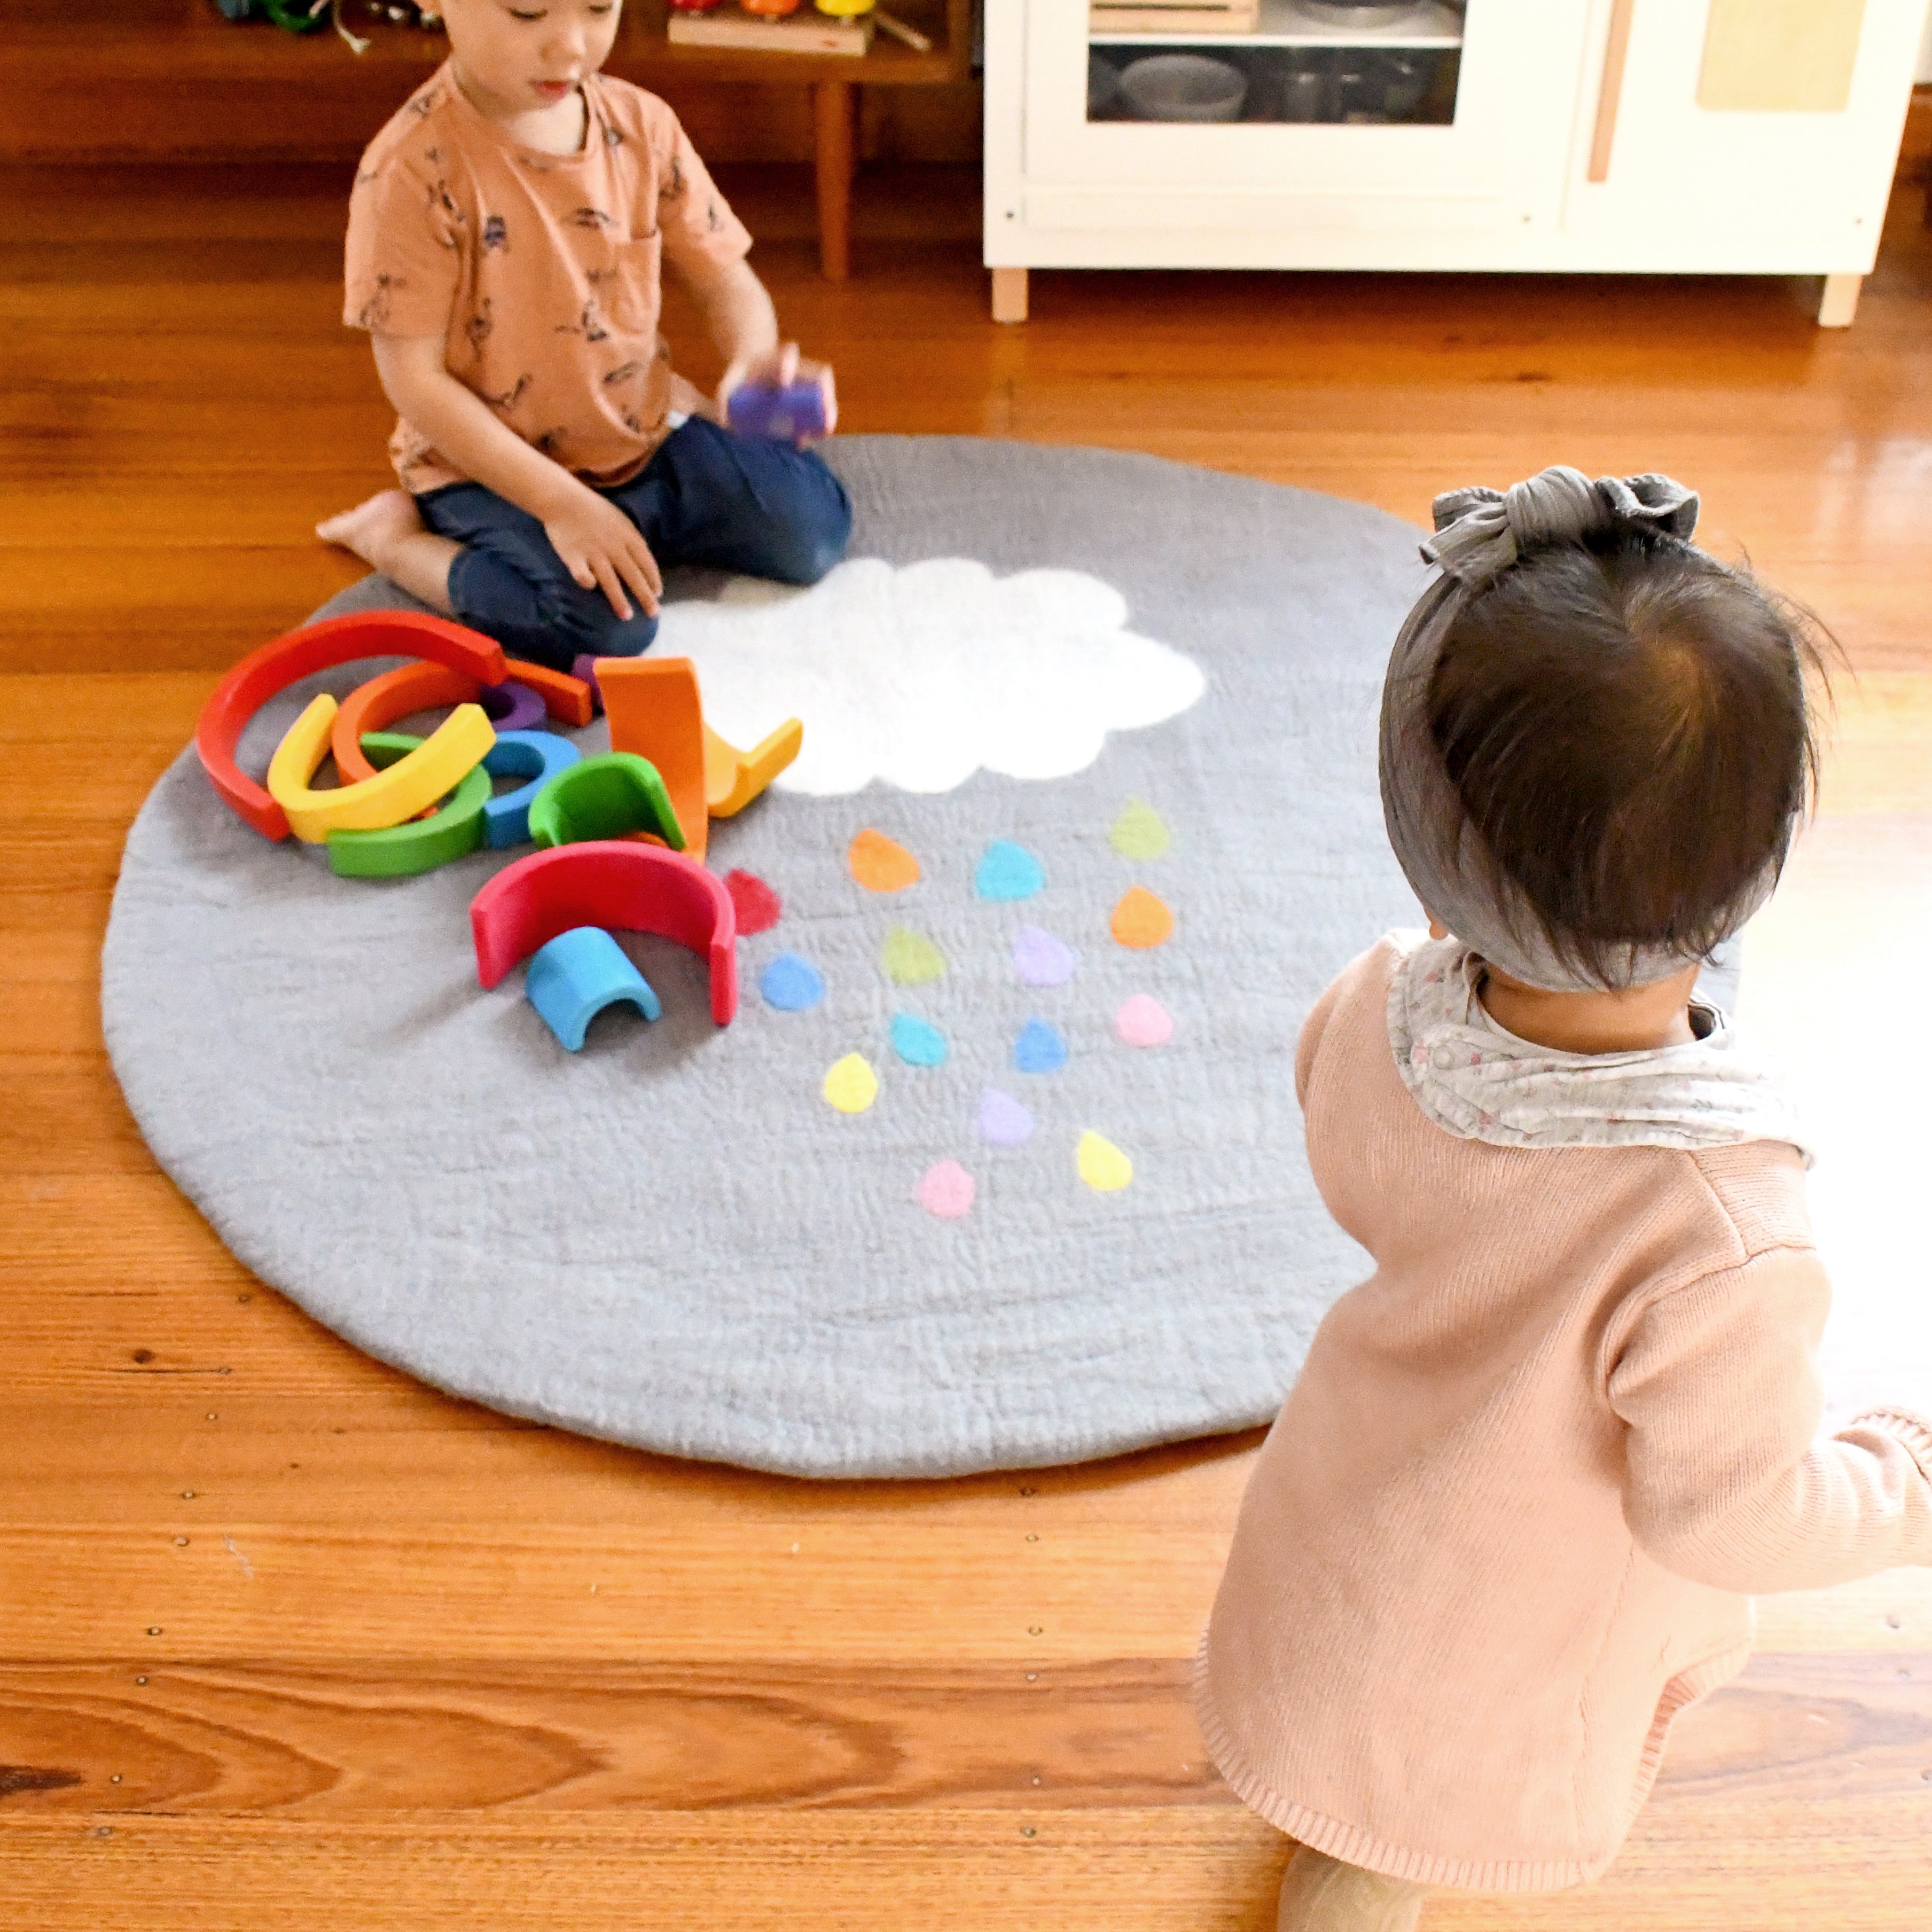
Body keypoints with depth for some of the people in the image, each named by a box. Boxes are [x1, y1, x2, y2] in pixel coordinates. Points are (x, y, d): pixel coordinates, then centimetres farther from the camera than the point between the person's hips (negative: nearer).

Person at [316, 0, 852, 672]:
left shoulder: (642, 125, -6)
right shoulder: (415, 170, -23)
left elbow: (725, 278, 1)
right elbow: (415, 378, -21)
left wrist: (756, 360, -24)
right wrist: (560, 503, -26)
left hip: (642, 436, 6)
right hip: (490, 467, -5)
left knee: (813, 527, -6)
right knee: (603, 623, -28)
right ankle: (393, 536, -3)